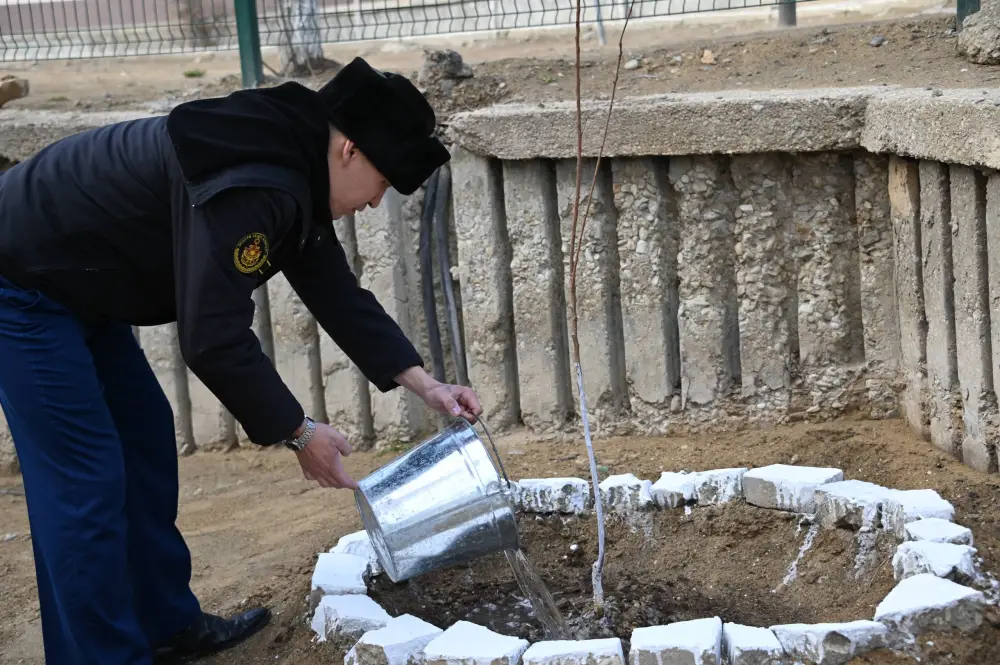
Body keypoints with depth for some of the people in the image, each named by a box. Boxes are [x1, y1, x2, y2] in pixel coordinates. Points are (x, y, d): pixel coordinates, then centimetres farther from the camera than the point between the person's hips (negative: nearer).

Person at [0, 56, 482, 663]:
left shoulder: (297, 173, 2)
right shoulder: (250, 186, -31)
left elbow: (337, 293, 8)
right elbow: (215, 339, -31)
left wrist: (424, 384, 3)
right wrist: (299, 432, -19)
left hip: (76, 288, 11)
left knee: (147, 438, 14)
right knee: (86, 478, -9)